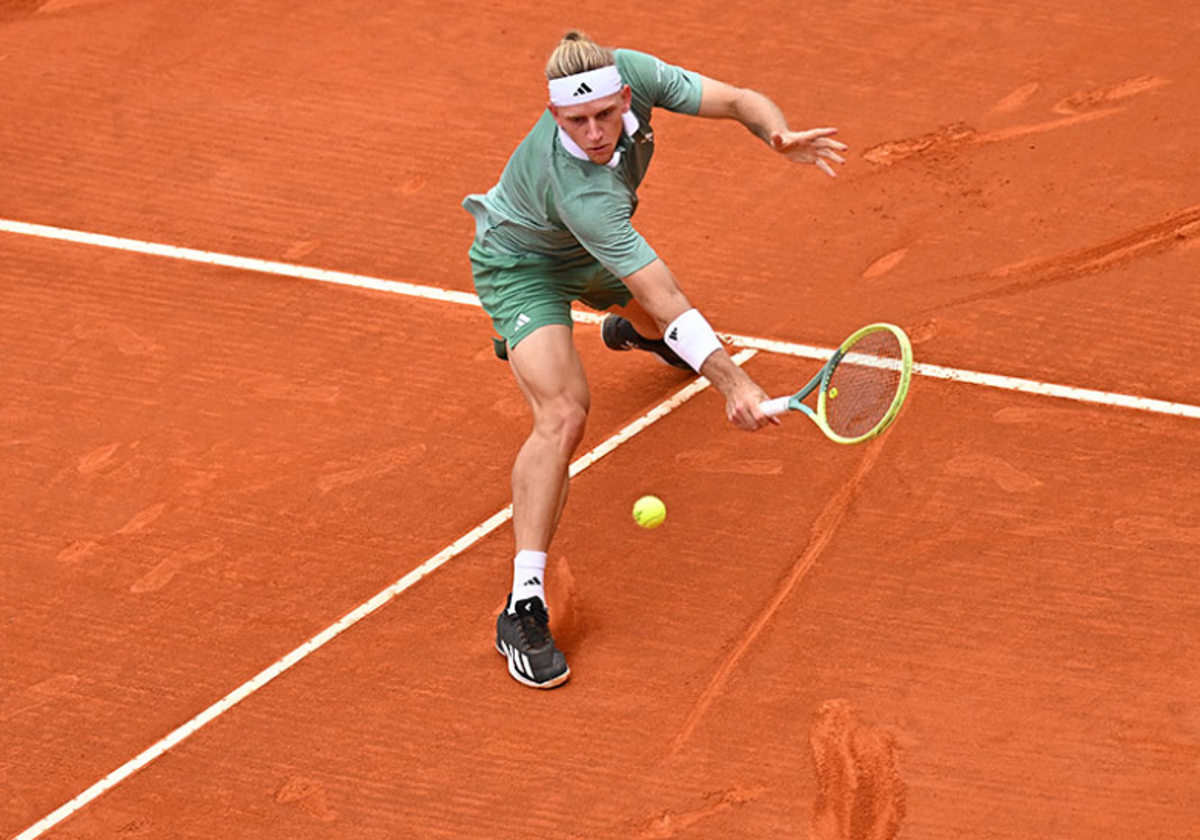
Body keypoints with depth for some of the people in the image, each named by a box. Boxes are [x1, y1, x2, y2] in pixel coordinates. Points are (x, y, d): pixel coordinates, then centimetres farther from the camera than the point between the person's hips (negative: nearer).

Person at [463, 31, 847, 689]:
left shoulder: (633, 72, -30)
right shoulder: (581, 191, -45)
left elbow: (739, 101, -21)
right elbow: (666, 299, -45)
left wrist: (781, 136, -43)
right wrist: (733, 383, -48)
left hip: (585, 254, 8)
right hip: (521, 265, -8)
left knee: (651, 319, 35)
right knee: (563, 416, -28)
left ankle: (628, 330, 78)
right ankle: (523, 610, -26)